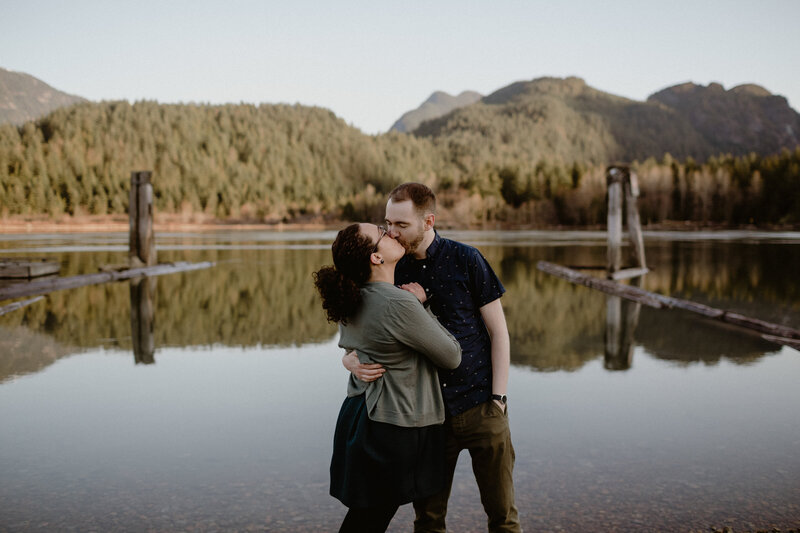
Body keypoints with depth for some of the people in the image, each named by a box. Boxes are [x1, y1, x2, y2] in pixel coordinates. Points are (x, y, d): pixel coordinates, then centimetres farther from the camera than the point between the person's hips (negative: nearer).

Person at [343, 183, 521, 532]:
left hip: (479, 406, -2)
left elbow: (498, 332, -1)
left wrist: (498, 397, -6)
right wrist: (351, 361, -17)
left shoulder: (465, 260, -5)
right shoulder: (392, 273, 3)